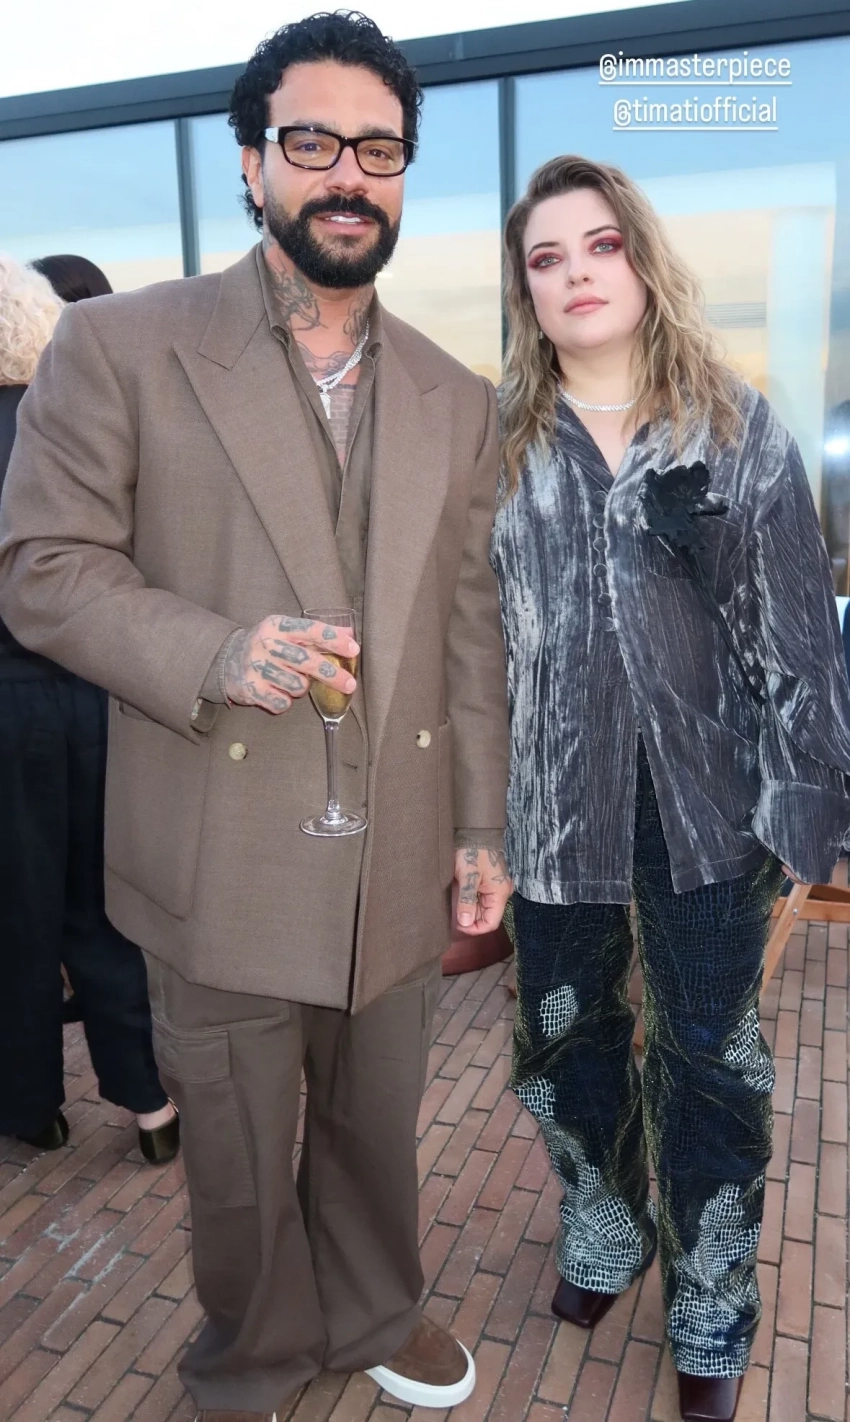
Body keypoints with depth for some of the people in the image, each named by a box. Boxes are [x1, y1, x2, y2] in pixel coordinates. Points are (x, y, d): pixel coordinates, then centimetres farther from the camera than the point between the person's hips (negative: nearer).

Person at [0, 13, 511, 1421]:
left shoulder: (456, 398, 7)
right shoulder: (120, 346, -6)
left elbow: (472, 629, 8)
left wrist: (483, 827, 7)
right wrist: (215, 652, -23)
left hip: (398, 868, 4)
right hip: (222, 868, -3)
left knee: (378, 1130, 22)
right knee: (238, 1164, 17)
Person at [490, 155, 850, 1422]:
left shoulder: (739, 428, -1)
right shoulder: (496, 439, 1)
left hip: (707, 796, -1)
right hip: (554, 798, 2)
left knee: (710, 1055, 11)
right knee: (565, 1033, 17)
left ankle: (715, 1303, 36)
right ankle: (604, 1230, 45)